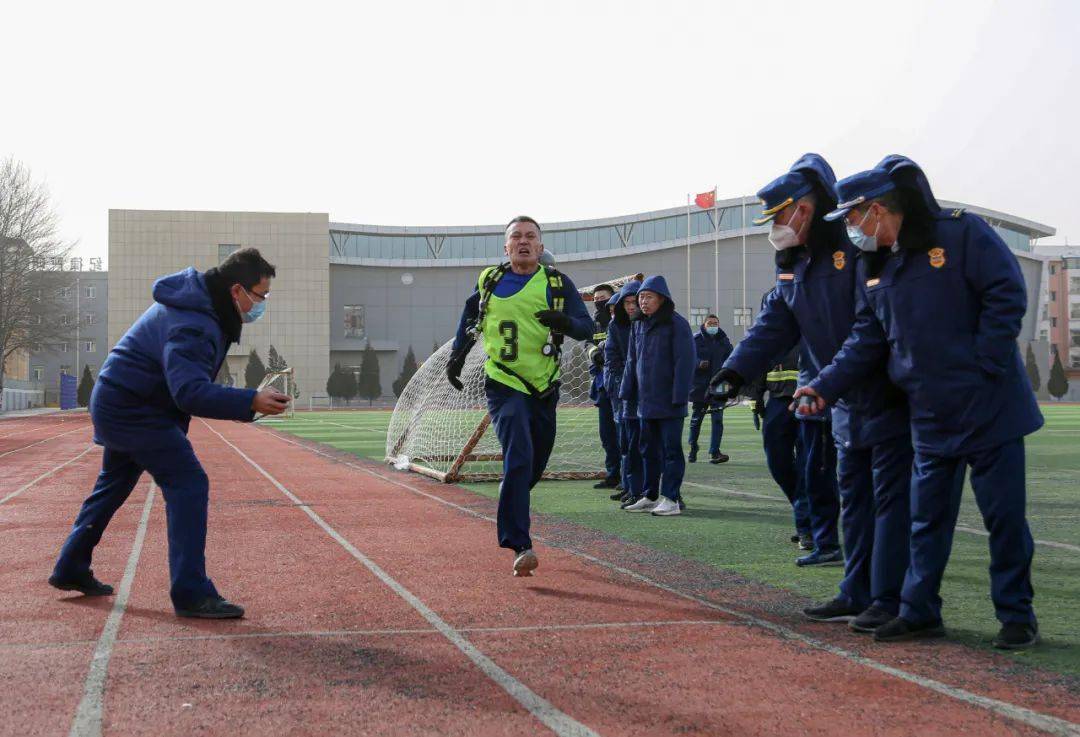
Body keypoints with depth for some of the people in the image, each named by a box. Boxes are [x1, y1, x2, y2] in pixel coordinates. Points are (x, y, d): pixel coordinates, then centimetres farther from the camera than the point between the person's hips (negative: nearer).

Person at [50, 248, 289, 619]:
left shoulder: (199, 298, 5)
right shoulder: (194, 325, -28)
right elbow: (190, 392, -38)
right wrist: (250, 402, -45)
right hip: (133, 410, -11)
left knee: (113, 486, 24)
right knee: (188, 485, -15)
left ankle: (71, 570, 39)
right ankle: (191, 593, -16)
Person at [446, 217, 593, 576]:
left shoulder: (558, 284, 2)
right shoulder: (489, 280, 5)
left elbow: (586, 327, -6)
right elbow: (471, 314, 24)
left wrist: (565, 322, -28)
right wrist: (457, 354, 15)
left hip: (544, 387, 2)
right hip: (504, 384, -2)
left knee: (534, 465, 13)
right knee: (518, 459, -18)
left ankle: (510, 516, 41)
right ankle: (519, 546, -20)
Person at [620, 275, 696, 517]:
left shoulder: (677, 324, -8)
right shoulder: (639, 325, 13)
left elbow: (686, 361, -12)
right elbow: (632, 361, 17)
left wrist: (679, 396, -18)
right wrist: (628, 392, 10)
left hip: (669, 402, -7)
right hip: (646, 400, 7)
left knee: (671, 449, -2)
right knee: (649, 449, 12)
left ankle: (671, 499, 0)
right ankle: (650, 496, 20)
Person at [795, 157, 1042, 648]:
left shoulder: (962, 234, -11)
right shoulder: (874, 267, 11)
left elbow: (1008, 296, -13)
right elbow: (866, 341, 11)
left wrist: (983, 365, -16)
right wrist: (825, 386, 0)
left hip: (989, 406, -6)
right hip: (930, 416, 6)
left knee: (1004, 514, 1)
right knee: (927, 516, 10)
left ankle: (1016, 616, 12)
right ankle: (919, 611, 19)